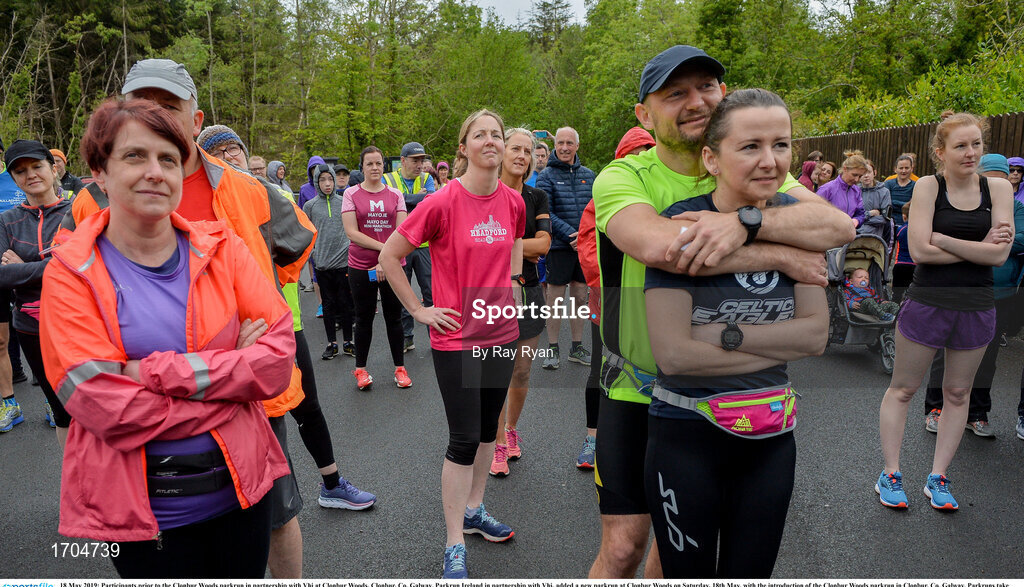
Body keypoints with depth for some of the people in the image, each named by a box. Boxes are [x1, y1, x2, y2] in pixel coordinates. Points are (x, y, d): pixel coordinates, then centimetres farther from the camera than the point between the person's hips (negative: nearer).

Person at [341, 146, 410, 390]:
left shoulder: (395, 195, 4)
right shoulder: (351, 194, 1)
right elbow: (352, 233, -8)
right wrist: (384, 247, -14)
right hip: (361, 267, -1)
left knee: (394, 317, 7)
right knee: (364, 318, 9)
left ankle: (400, 368, 20)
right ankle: (360, 369, 23)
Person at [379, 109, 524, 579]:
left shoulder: (513, 202, 2)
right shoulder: (443, 203, -15)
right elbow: (389, 256, -9)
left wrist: (511, 280, 11)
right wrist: (419, 311, -9)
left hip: (502, 331, 6)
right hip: (457, 337, -6)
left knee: (488, 426, 17)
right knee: (464, 439, -1)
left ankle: (473, 510, 38)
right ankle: (454, 546, 13)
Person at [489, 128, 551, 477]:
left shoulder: (537, 198, 7)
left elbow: (543, 243, -7)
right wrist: (526, 249, -15)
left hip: (528, 292, 3)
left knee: (521, 372, 12)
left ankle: (512, 430, 33)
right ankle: (497, 444, 11)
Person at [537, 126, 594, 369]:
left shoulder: (588, 175, 10)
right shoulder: (546, 176, -3)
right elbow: (545, 213, -11)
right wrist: (570, 234, -19)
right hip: (559, 246, -4)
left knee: (580, 297, 11)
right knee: (556, 299, 1)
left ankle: (577, 347, 23)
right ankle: (552, 348, 13)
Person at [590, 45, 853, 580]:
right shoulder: (623, 177, -15)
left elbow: (839, 225, -18)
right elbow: (657, 244, -37)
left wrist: (744, 222, -36)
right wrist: (783, 256, -29)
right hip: (637, 389, -4)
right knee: (623, 546, 3)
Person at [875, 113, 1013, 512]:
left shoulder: (998, 188, 0)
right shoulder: (928, 186, -7)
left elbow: (1000, 254, -11)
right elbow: (920, 251, -16)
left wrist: (940, 238, -15)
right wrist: (978, 247, -12)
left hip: (976, 307, 3)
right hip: (927, 303, -3)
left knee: (957, 393, 12)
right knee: (902, 389, 5)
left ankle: (937, 478, 25)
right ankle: (890, 474, 17)